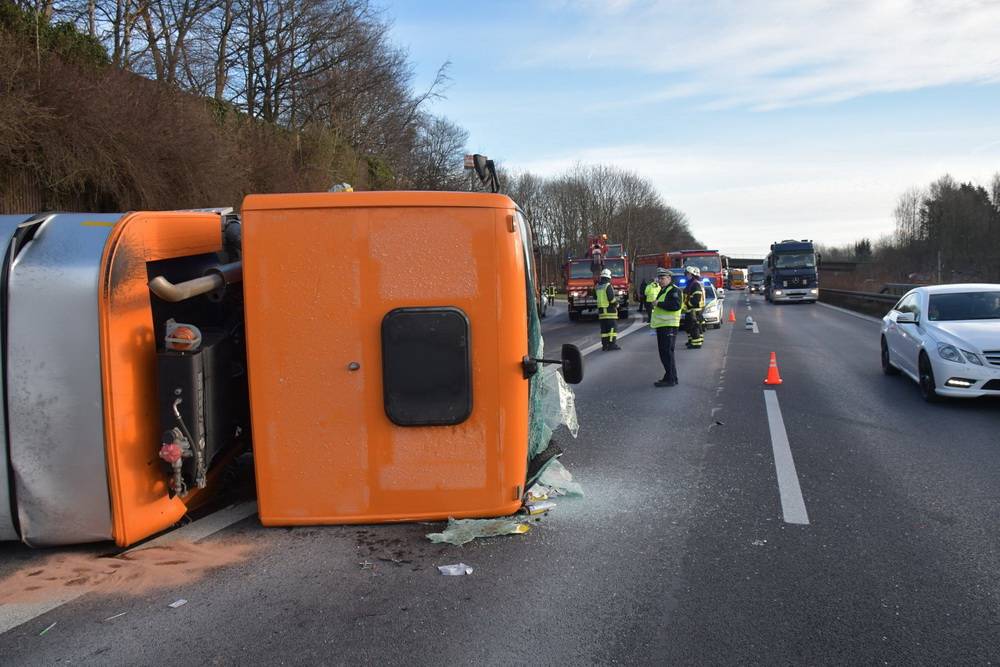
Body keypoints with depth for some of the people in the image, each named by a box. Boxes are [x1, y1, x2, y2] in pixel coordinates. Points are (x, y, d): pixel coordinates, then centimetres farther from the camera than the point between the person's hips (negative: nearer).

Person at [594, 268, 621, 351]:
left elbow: (595, 296, 20)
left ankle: (604, 345, 7)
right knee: (612, 327, -4)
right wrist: (616, 304, -1)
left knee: (604, 328, 8)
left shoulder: (597, 286, 10)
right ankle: (612, 344, -9)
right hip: (610, 310, -7)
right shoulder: (608, 286, -12)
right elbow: (611, 298, -17)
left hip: (601, 310, 7)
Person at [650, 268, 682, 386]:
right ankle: (670, 377, 21)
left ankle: (670, 379, -6)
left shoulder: (674, 290, -11)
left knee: (667, 353, -10)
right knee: (664, 353, 13)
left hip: (669, 326, -10)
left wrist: (659, 304, -21)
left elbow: (676, 305, -26)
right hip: (661, 326, 10)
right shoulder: (662, 291, 21)